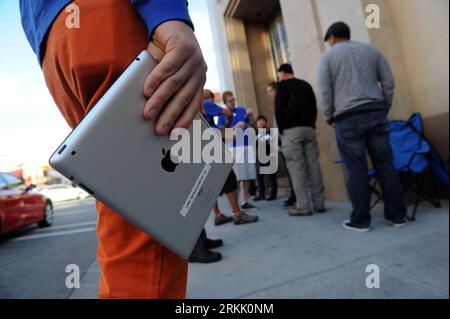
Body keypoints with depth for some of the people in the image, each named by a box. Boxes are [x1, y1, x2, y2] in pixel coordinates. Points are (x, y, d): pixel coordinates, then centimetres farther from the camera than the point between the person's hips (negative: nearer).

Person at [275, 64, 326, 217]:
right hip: (309, 128, 6)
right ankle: (319, 203, 7)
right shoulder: (306, 85, 22)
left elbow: (278, 109, -4)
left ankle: (303, 206, -7)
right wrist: (311, 124, 17)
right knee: (313, 165, 3)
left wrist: (281, 130, 2)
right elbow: (314, 108, 19)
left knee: (296, 167, -6)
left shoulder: (283, 85, 5)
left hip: (292, 130, -5)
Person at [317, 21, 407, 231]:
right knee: (385, 165, 6)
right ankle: (397, 215, 12)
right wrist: (384, 108, 16)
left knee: (357, 170, -2)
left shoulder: (328, 56, 7)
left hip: (348, 118, -4)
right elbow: (389, 82, 11)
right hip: (376, 113, 4)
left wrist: (330, 118, 5)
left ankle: (360, 220, 5)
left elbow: (325, 92, -2)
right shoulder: (371, 50, 18)